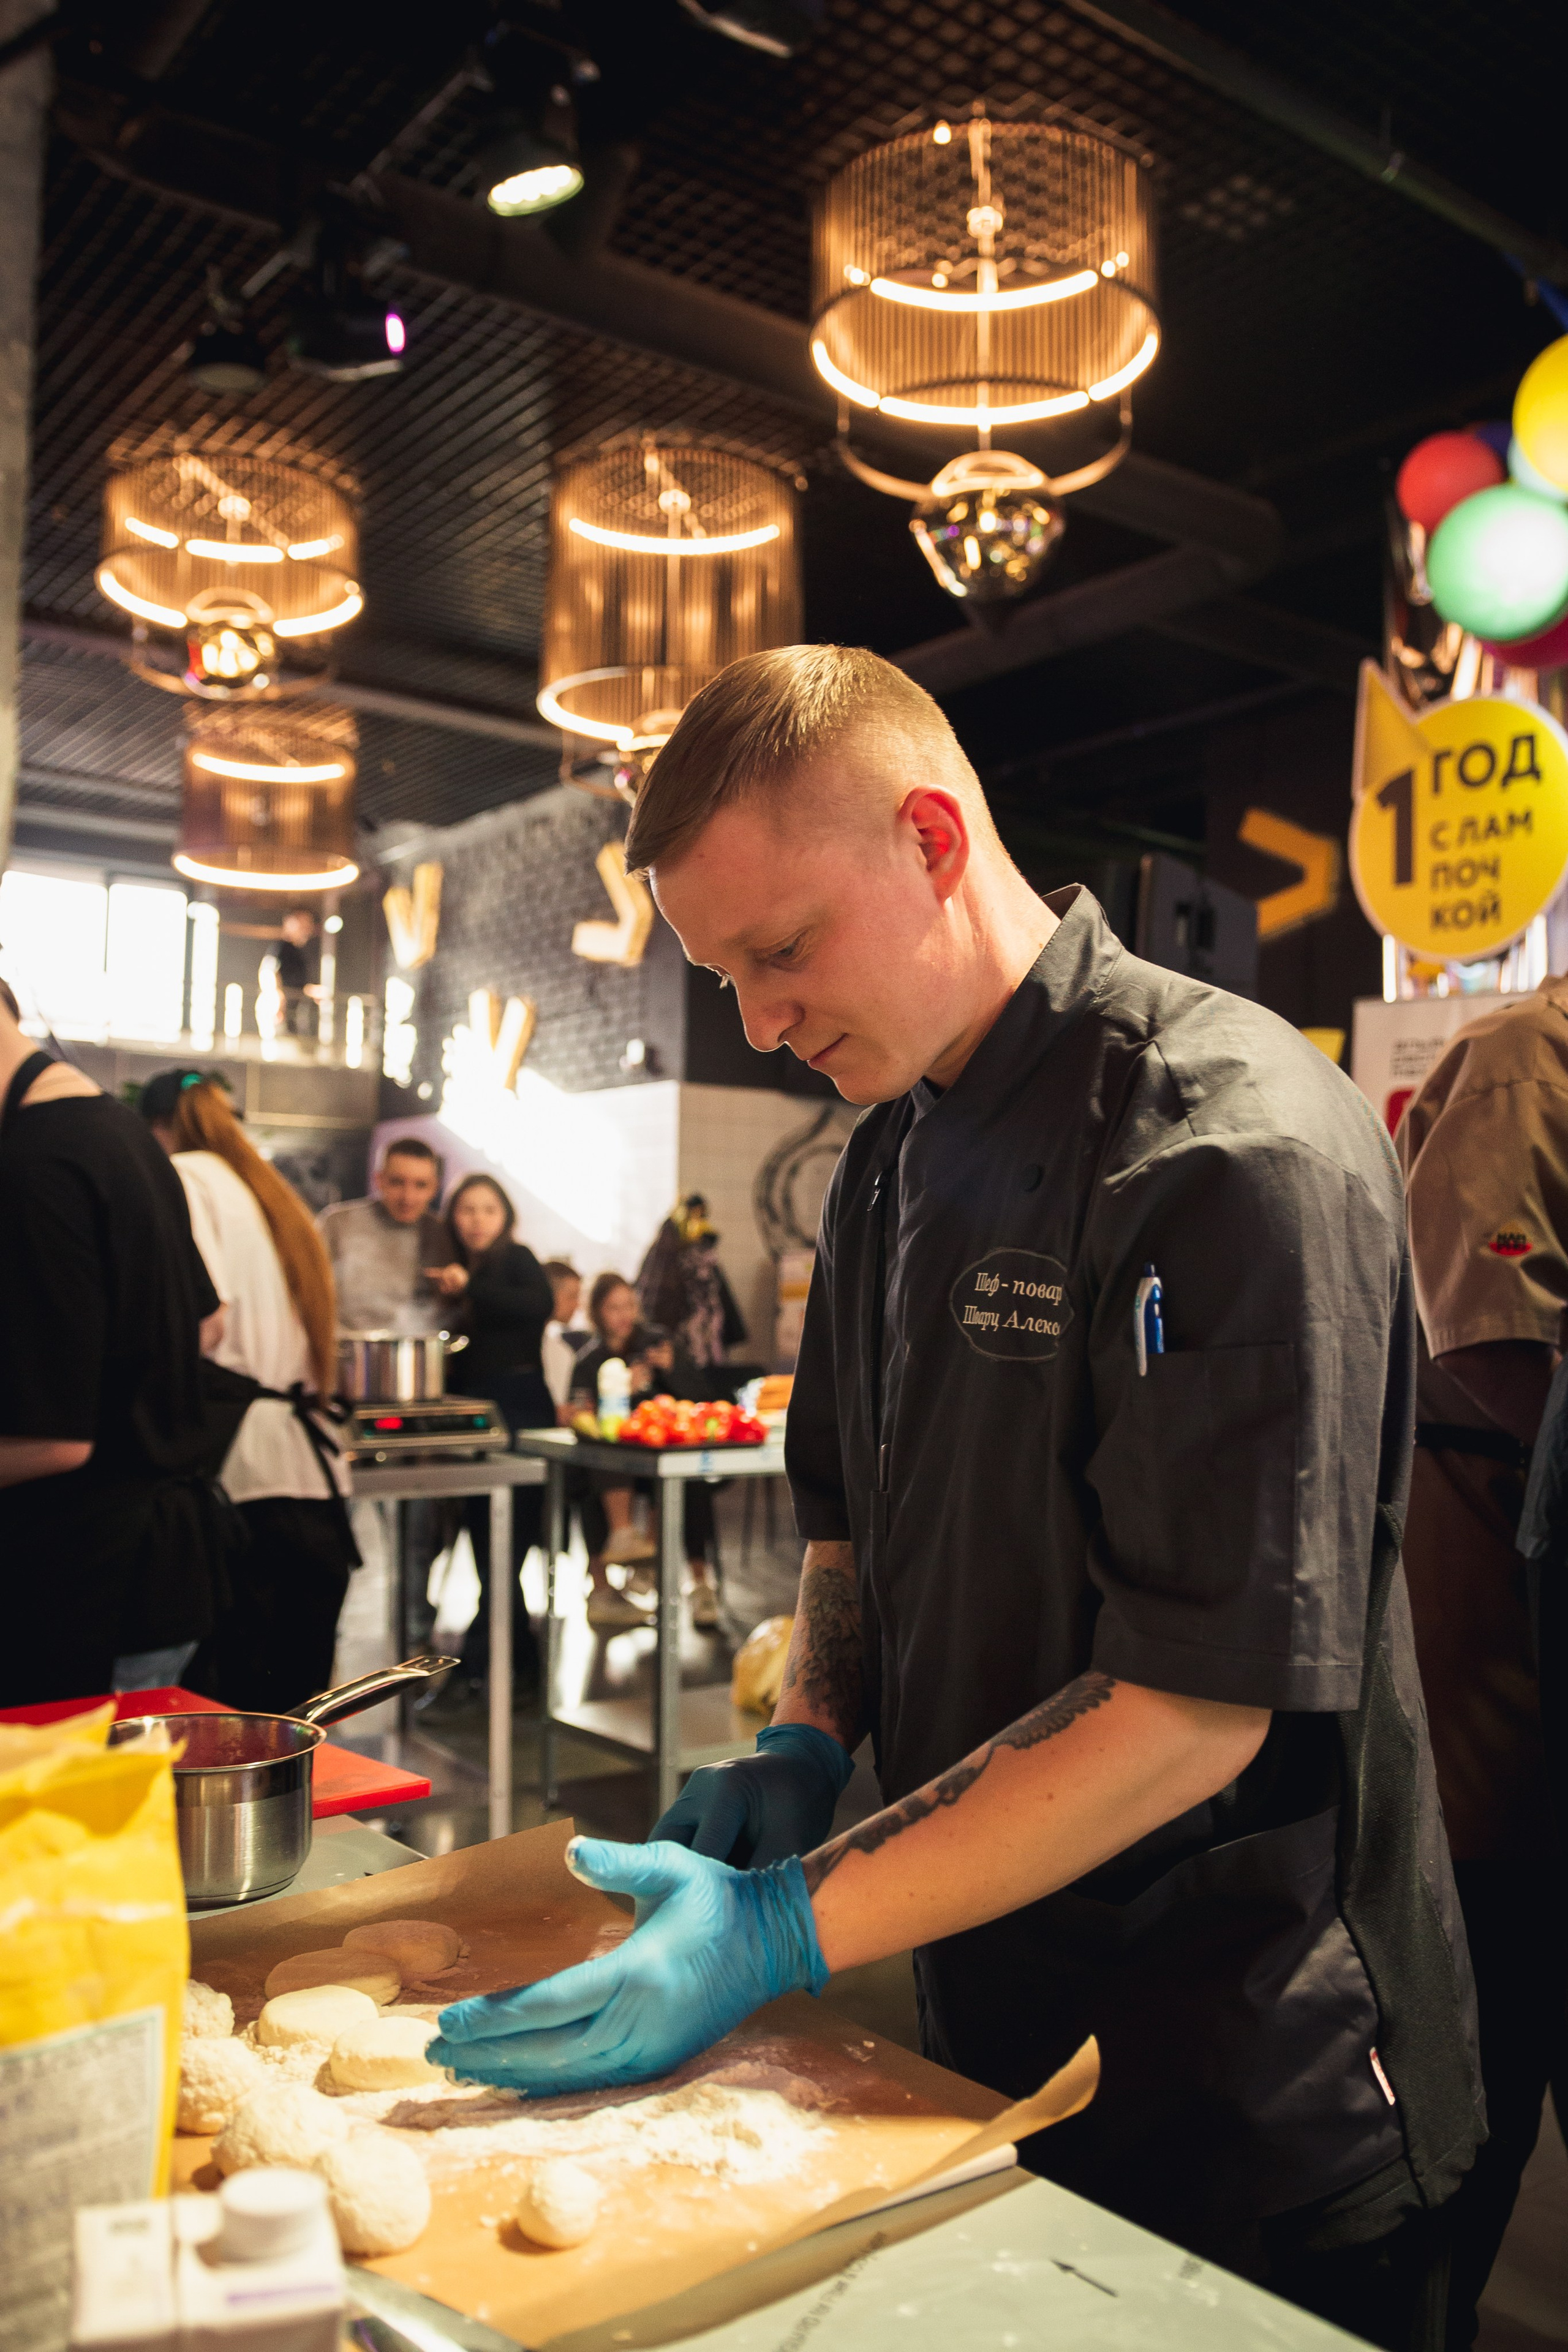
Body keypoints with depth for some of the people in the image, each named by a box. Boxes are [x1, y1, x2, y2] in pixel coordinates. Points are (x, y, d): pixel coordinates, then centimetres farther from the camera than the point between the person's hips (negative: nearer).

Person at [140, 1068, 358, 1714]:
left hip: (243, 1474, -8)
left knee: (223, 1712, -2)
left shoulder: (184, 1177, -2)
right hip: (312, 1473, 8)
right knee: (296, 1714, 13)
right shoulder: (275, 1193, 20)